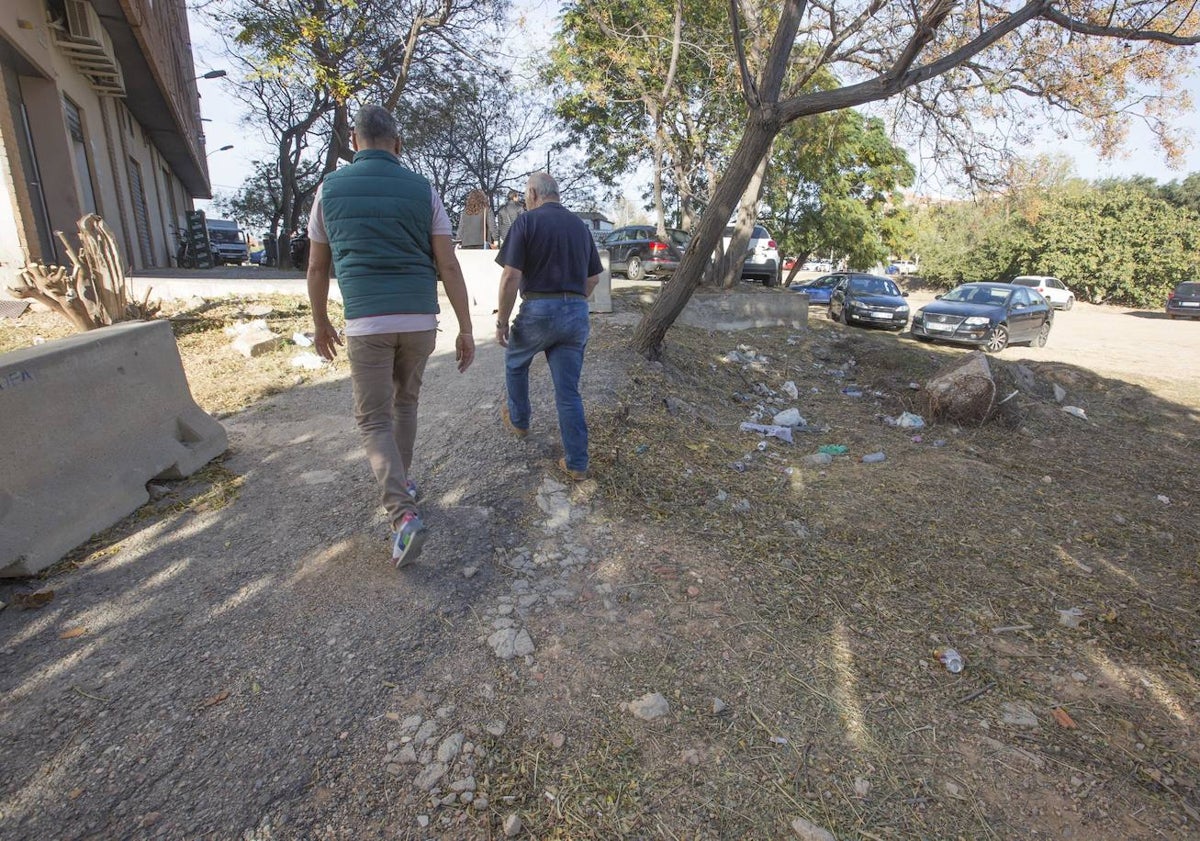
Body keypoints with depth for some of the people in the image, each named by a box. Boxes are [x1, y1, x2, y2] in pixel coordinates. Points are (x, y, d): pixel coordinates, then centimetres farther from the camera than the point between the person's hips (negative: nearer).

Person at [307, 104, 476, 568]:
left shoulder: (331, 188, 6)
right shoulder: (421, 189, 4)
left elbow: (317, 268, 11)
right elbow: (448, 266, -2)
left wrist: (321, 324, 24)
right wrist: (466, 330, 2)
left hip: (366, 322, -2)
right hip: (420, 320, 2)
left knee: (374, 421, 4)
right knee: (405, 402, 23)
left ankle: (404, 514, -12)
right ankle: (401, 481, 38)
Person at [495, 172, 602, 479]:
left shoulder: (527, 221, -6)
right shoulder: (580, 225, 12)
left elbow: (511, 277, -13)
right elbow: (594, 277, 18)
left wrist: (502, 321, -6)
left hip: (538, 311, -4)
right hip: (577, 314, 5)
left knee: (515, 362, 26)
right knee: (568, 390, 7)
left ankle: (519, 420, 42)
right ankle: (576, 463, 6)